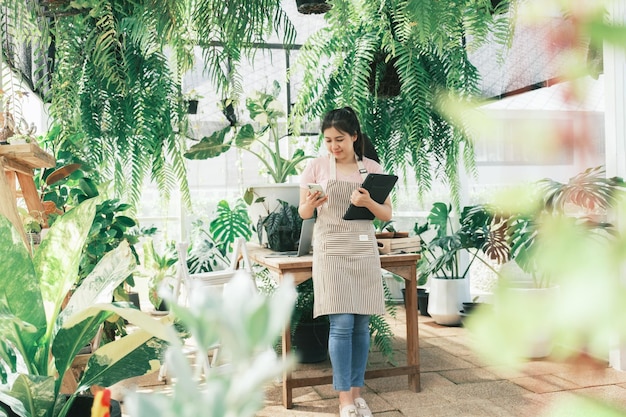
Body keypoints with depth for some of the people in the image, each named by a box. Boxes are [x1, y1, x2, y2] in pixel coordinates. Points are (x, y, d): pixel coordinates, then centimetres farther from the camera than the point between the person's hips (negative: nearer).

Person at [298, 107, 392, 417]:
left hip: (364, 250, 3)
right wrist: (310, 204, -16)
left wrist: (368, 203, -13)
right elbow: (303, 213, 6)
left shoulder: (372, 168, 6)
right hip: (331, 249, -2)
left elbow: (387, 215, 7)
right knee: (342, 324, -8)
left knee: (362, 324, 5)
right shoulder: (317, 166, 2)